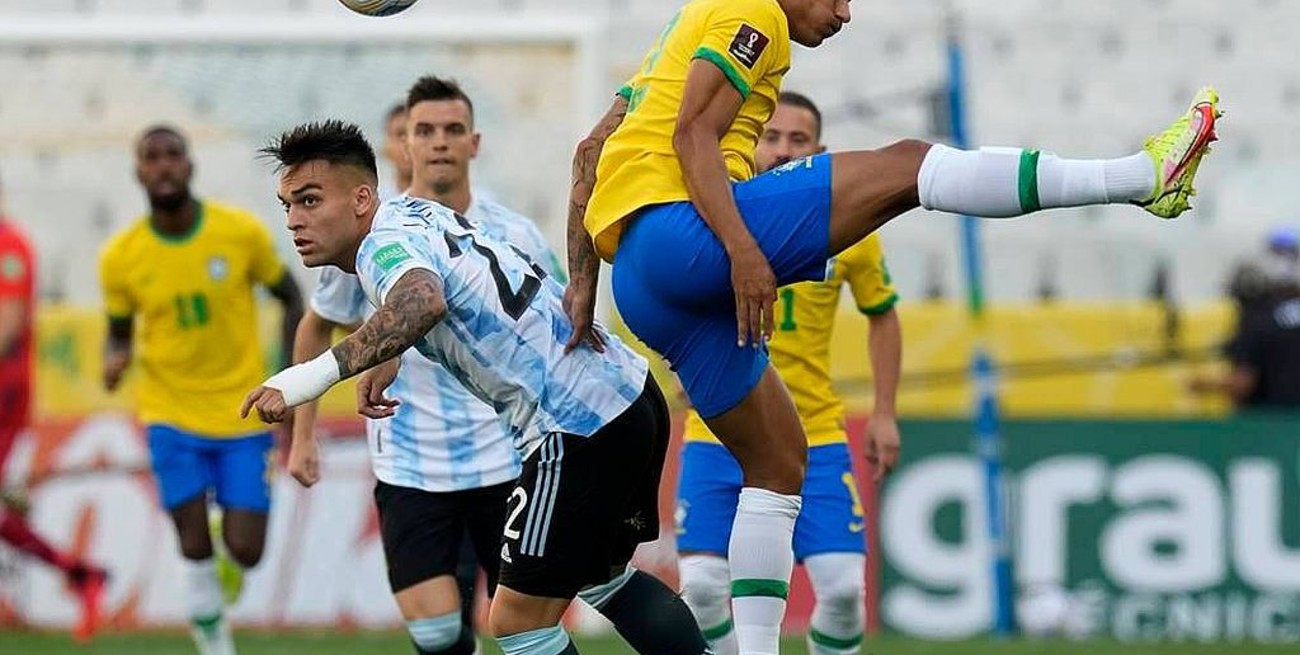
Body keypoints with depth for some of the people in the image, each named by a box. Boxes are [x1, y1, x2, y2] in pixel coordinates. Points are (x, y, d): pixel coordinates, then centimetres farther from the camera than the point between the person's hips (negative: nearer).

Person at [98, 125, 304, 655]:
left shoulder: (242, 233, -9)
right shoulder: (120, 257, -7)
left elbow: (290, 299, 5)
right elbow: (119, 332, 6)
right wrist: (115, 361, -18)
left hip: (244, 414, 0)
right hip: (171, 414, 0)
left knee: (245, 550, -3)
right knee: (194, 546, -6)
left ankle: (227, 556, 34)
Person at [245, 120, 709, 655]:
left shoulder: (384, 244, -15)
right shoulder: (411, 212, 14)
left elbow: (421, 303, -40)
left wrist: (319, 373, -46)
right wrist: (384, 363, 32)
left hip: (578, 425, -11)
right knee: (604, 581, 30)